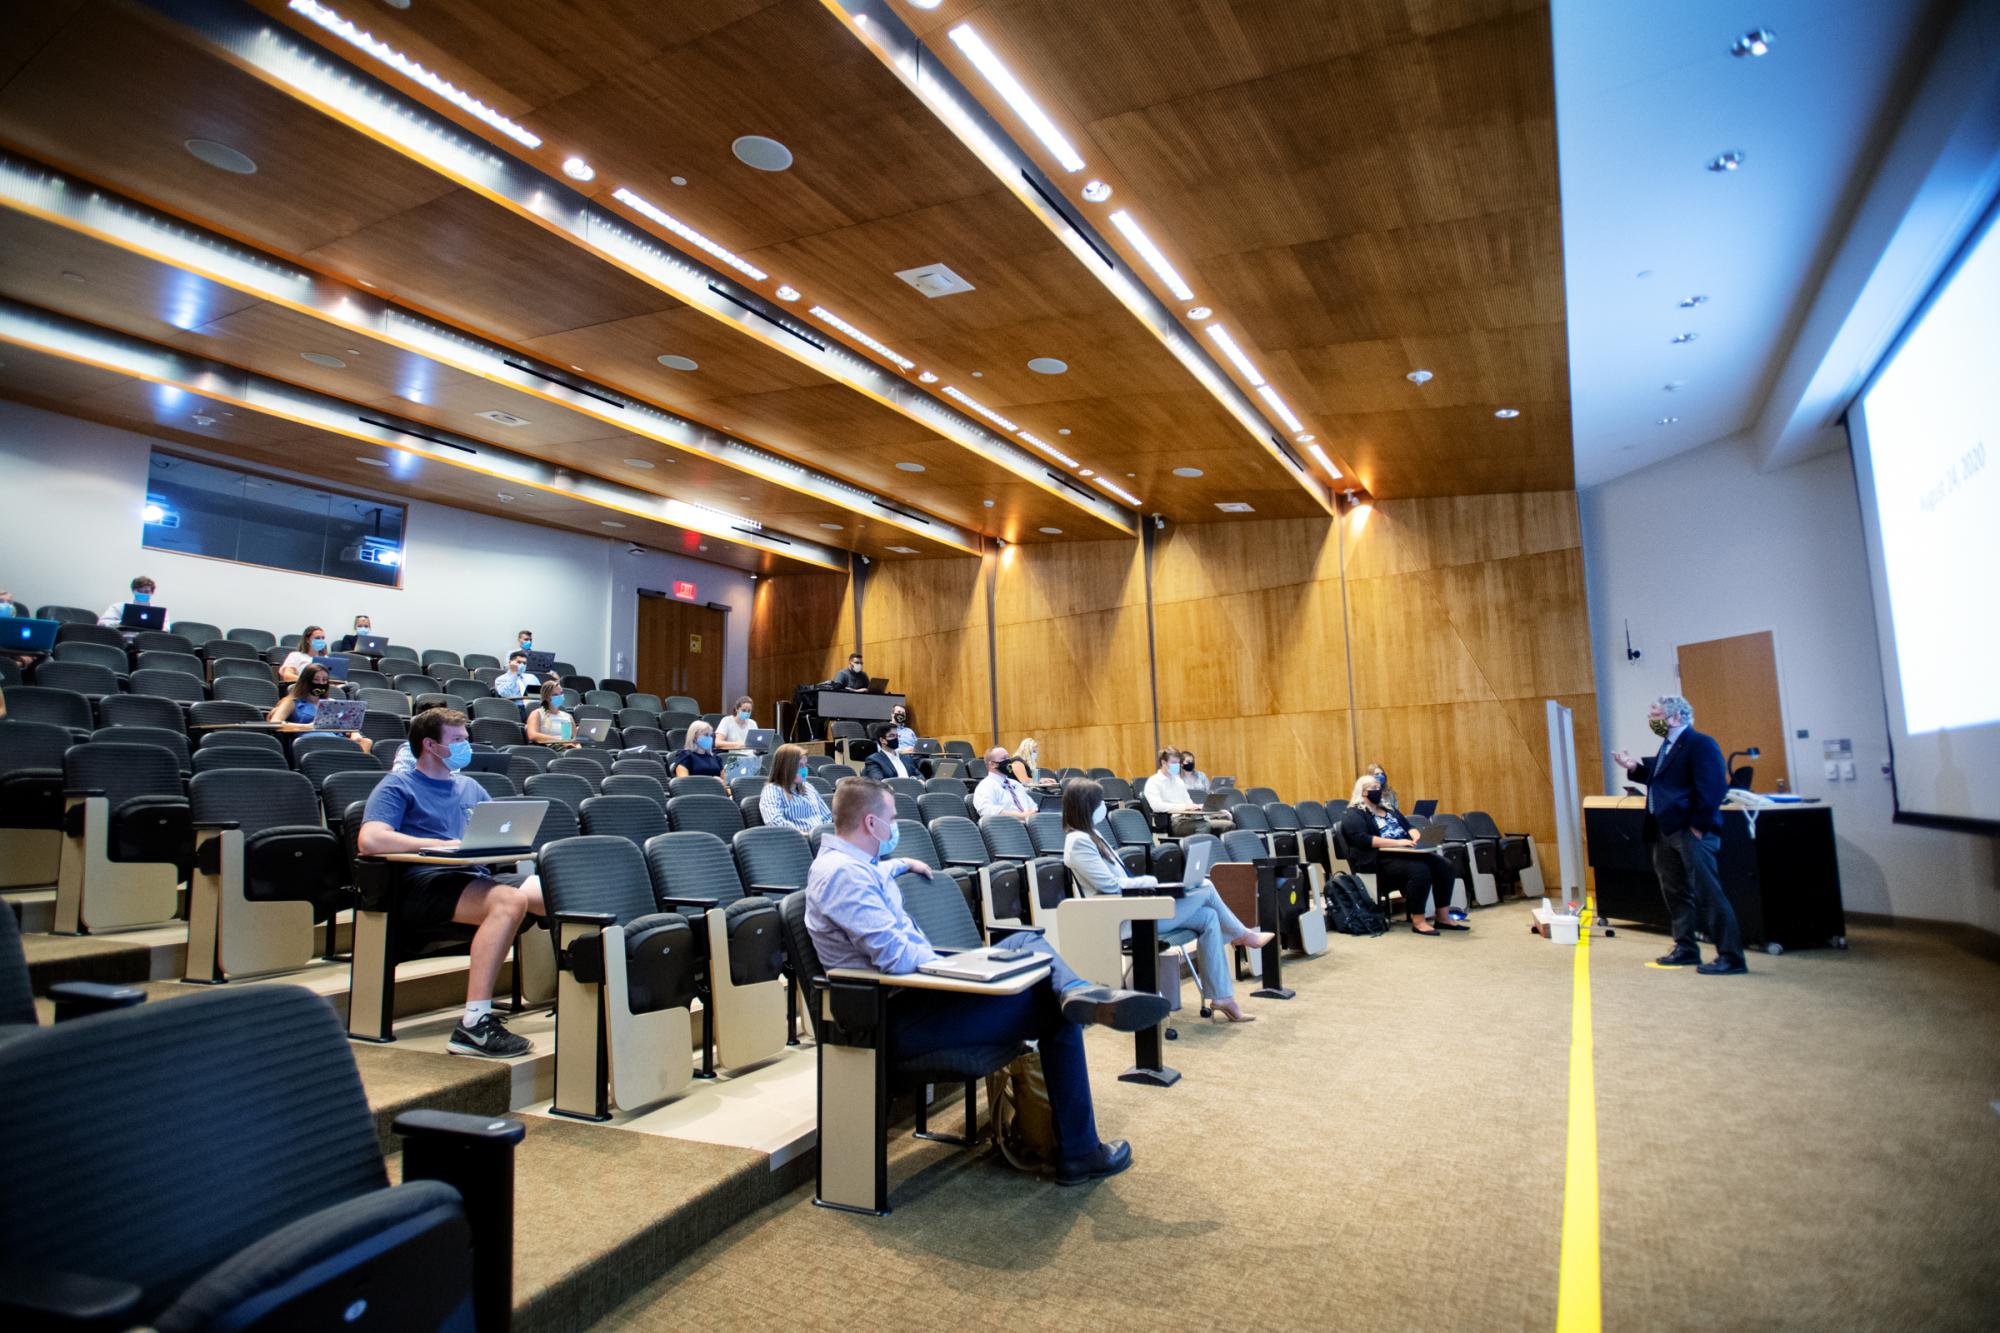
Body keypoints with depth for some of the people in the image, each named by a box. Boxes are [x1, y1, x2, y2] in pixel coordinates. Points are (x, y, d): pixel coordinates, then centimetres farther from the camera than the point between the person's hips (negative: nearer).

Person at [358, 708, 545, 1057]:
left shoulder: (471, 788, 28)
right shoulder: (398, 785, 7)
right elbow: (371, 839, -11)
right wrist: (444, 845, -15)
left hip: (476, 876, 6)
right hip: (424, 883, -6)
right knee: (509, 901, -36)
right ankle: (473, 1024, -37)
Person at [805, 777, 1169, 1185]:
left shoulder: (843, 861, 13)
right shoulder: (842, 873, -22)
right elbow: (895, 956, -28)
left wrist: (903, 864, 37)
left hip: (911, 989, 11)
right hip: (898, 1021, -11)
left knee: (1026, 941, 8)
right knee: (1056, 1013, -9)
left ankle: (1077, 991, -20)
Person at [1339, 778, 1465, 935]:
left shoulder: (1388, 810, 24)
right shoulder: (1354, 815, -2)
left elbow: (1408, 827, 21)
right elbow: (1363, 839, -17)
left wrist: (1418, 839, -3)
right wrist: (1396, 842, -22)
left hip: (1405, 853, 8)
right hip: (1381, 859, -8)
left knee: (1444, 865, -12)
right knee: (1419, 870, -32)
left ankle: (1442, 917, -6)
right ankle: (1418, 921, -22)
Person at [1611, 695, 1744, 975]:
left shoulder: (1700, 744, -14)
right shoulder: (1668, 746, 15)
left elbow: (1712, 789, -21)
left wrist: (1698, 827, -20)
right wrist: (1635, 768, 7)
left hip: (1690, 831, -10)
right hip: (1665, 831, 10)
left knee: (1708, 894, -5)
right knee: (1675, 892, 16)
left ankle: (1731, 957, 2)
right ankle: (1686, 949, 27)